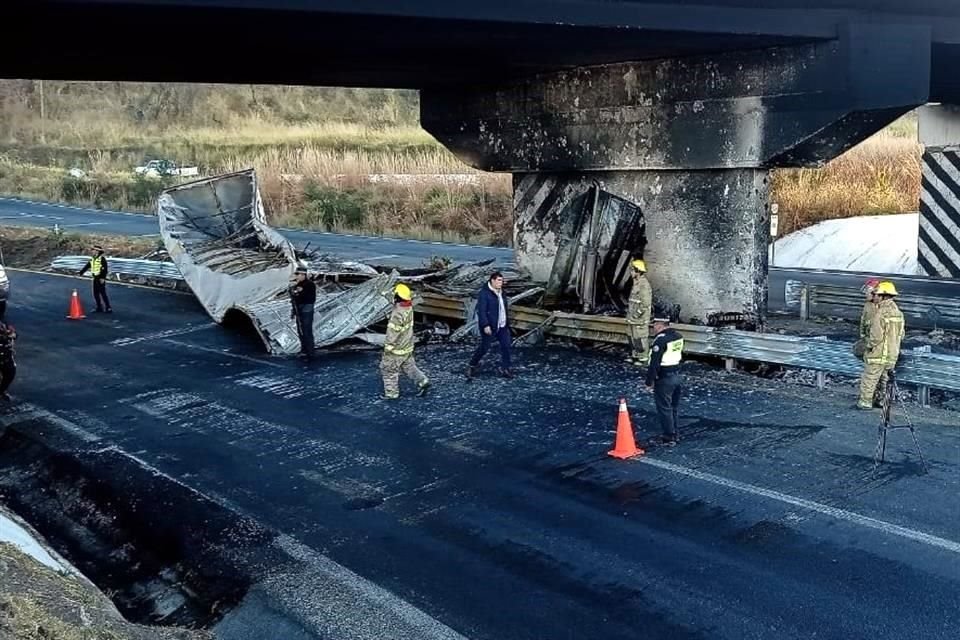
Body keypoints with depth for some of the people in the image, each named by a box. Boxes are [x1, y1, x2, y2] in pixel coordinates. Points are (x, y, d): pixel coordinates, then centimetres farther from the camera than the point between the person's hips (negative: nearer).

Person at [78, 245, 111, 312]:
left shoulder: (102, 259, -11)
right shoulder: (92, 259, 13)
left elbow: (105, 269, -17)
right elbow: (86, 267, 18)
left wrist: (103, 278, -22)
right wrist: (80, 273, 14)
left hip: (100, 279, -8)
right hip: (95, 278, 8)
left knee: (103, 293, -9)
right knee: (96, 294, 9)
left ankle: (108, 308, -6)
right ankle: (99, 308, 16)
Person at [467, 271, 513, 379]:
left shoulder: (501, 292, 11)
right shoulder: (484, 293, -14)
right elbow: (481, 311, -19)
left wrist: (507, 324, 18)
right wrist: (485, 325, -24)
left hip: (502, 326, 7)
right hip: (489, 327, -7)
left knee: (506, 345, 1)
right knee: (484, 347, 1)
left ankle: (505, 368, 11)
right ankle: (472, 366, 20)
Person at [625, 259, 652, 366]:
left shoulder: (644, 285, -19)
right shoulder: (636, 283, 12)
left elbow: (646, 303, -22)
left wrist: (637, 314, -19)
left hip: (640, 320, -10)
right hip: (633, 319, 10)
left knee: (641, 339, -3)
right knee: (633, 338, 16)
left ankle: (644, 359, 3)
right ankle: (635, 356, 27)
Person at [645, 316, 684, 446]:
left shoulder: (660, 339, -21)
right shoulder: (678, 336, 6)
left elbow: (654, 363, -21)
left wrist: (649, 381, -14)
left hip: (664, 379, -9)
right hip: (677, 376, 9)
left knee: (664, 409, 1)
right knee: (673, 408, 19)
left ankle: (669, 438, 6)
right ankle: (675, 434, 28)